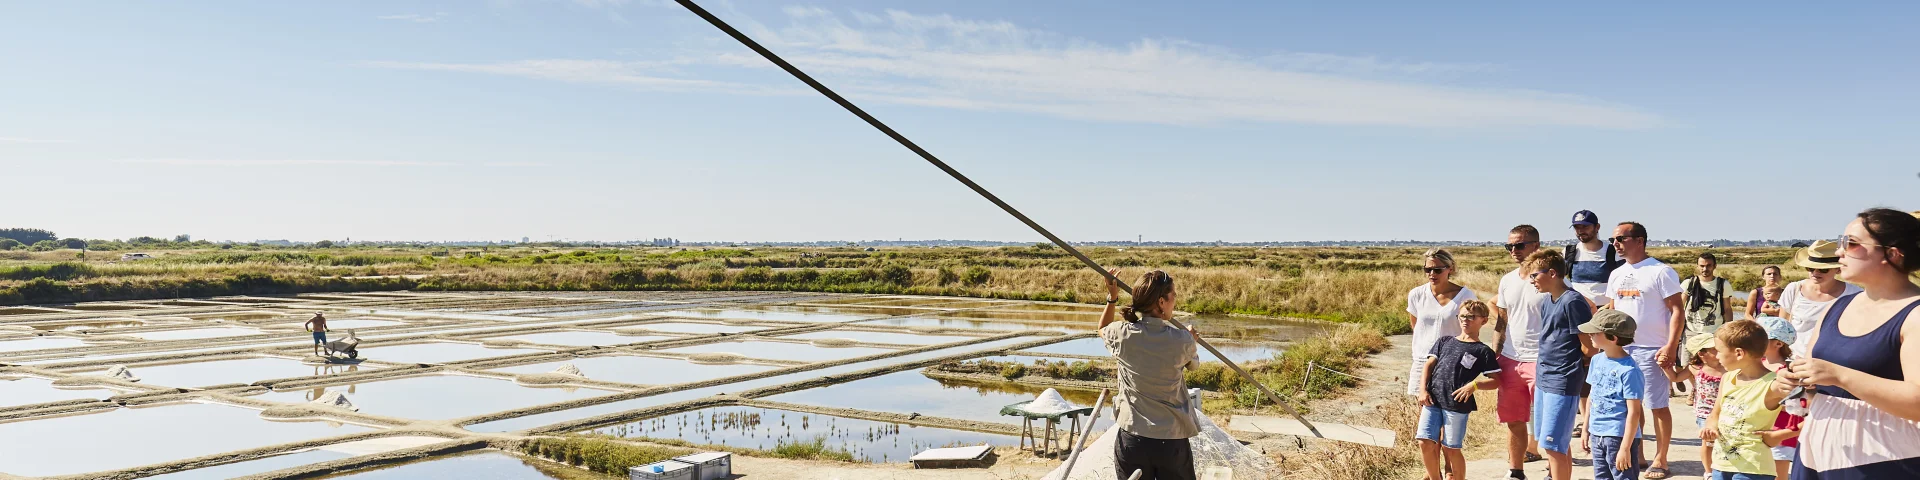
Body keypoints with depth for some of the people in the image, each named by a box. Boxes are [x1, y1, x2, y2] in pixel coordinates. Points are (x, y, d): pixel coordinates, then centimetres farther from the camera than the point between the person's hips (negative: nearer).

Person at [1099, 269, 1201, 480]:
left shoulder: (1123, 334, -9)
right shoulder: (1182, 340, -13)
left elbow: (1102, 329, 17)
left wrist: (1112, 298, 18)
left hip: (1131, 439, 2)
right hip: (1172, 441, -2)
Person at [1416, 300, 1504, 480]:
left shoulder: (1483, 351, 8)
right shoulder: (1444, 342, 18)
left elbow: (1495, 380, 3)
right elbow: (1428, 364, 12)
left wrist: (1474, 385, -15)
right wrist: (1423, 390, -1)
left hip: (1458, 405, -3)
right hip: (1432, 400, 3)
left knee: (1451, 449, 1)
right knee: (1426, 442, -2)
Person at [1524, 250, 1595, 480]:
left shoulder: (1573, 301, -15)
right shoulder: (1546, 301, 12)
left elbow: (1588, 348, -12)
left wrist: (1570, 366, 3)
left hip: (1562, 383, -9)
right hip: (1543, 380, 9)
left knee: (1552, 445, -8)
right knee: (1559, 445, 16)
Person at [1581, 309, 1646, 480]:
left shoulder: (1628, 370, -18)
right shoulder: (1597, 360, 6)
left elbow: (1634, 412, -19)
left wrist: (1625, 447, -20)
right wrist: (1586, 427, 19)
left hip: (1619, 436, -8)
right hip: (1597, 435, 8)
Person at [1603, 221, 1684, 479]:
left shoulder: (1661, 272, -7)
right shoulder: (1616, 275, 12)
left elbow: (1677, 311, -10)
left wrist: (1671, 347, -18)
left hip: (1652, 350, -6)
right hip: (1621, 348, 6)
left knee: (1658, 406, 1)